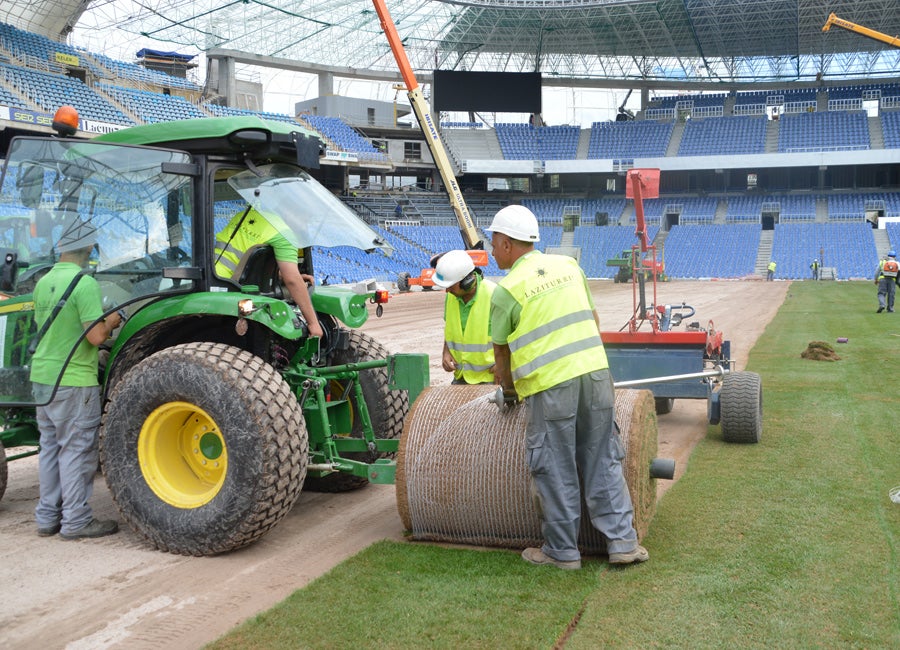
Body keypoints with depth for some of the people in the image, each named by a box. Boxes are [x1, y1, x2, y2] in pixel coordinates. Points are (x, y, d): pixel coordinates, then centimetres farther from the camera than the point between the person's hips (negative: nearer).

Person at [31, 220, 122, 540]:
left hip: (42, 377, 8)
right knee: (77, 450, 1)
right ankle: (75, 520, 7)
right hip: (74, 381, -8)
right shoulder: (84, 283, -17)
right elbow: (95, 336, -22)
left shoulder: (43, 282, 9)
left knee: (50, 447, 15)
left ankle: (48, 517, 22)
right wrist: (110, 322, -1)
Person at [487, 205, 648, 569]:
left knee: (555, 470, 6)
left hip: (550, 386, -5)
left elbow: (501, 350, 7)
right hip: (595, 372, 5)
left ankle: (562, 551, 15)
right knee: (603, 462, 12)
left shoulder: (506, 290, -3)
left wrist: (508, 390, 23)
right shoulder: (569, 266, 13)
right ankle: (622, 541, 14)